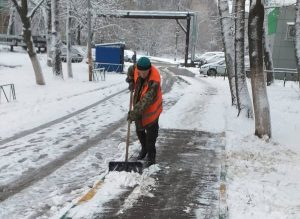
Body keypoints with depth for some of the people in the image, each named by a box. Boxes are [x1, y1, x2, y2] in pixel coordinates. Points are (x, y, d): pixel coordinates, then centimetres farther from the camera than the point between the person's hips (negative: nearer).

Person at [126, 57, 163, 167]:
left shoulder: (154, 81, -34)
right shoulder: (137, 68, -15)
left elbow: (147, 100, -37)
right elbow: (131, 70, 12)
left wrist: (135, 112, -41)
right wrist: (131, 82, -4)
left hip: (151, 109, -6)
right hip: (138, 106, 6)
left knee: (151, 132, 2)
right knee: (139, 130, 18)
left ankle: (151, 156, 18)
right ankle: (144, 148, 41)